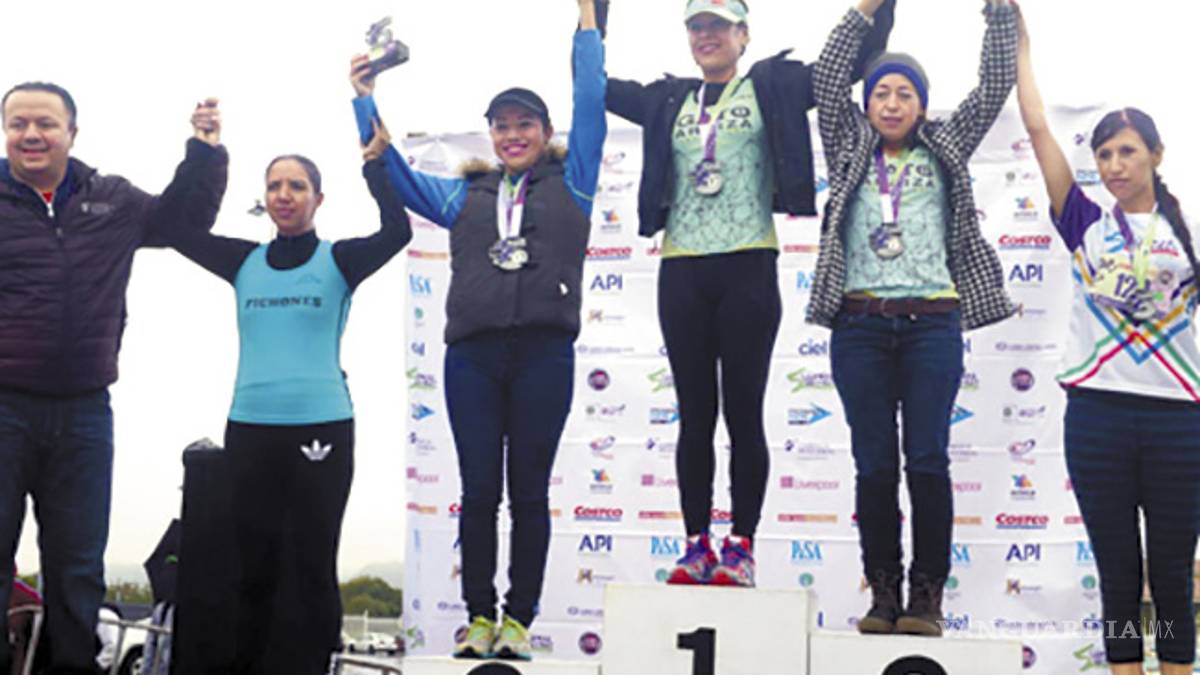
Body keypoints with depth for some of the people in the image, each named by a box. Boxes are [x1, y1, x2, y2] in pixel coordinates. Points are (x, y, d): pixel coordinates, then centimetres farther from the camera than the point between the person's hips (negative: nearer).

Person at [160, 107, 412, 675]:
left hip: (322, 429, -3)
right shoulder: (245, 263, 11)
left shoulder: (338, 261, 2)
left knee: (311, 568, 2)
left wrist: (376, 162, -14)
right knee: (254, 567, 8)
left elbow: (397, 231, -14)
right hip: (248, 429, 3)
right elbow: (177, 229, 7)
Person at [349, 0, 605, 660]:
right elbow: (392, 173, 19)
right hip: (473, 355, 2)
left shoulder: (571, 183, 12)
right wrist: (365, 99, 14)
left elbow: (591, 104, 7)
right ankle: (479, 617, 11)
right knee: (479, 491, 2)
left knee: (529, 491, 2)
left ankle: (518, 618, 10)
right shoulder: (464, 195, 19)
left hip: (544, 352, -2)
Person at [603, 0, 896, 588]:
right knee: (695, 414, 5)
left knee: (743, 412, -1)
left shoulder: (773, 87, 8)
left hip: (747, 268, -3)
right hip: (682, 270, 3)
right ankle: (697, 545, 11)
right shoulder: (668, 100, 17)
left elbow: (861, 57, 7)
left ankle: (741, 548, 6)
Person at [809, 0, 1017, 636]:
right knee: (874, 463, 1)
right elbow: (827, 79, 6)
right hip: (861, 321, 0)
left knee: (927, 459, -4)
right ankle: (883, 591, 8)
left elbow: (994, 85, 11)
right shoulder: (851, 151, 15)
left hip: (933, 321, 0)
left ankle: (927, 593, 3)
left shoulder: (944, 150, 16)